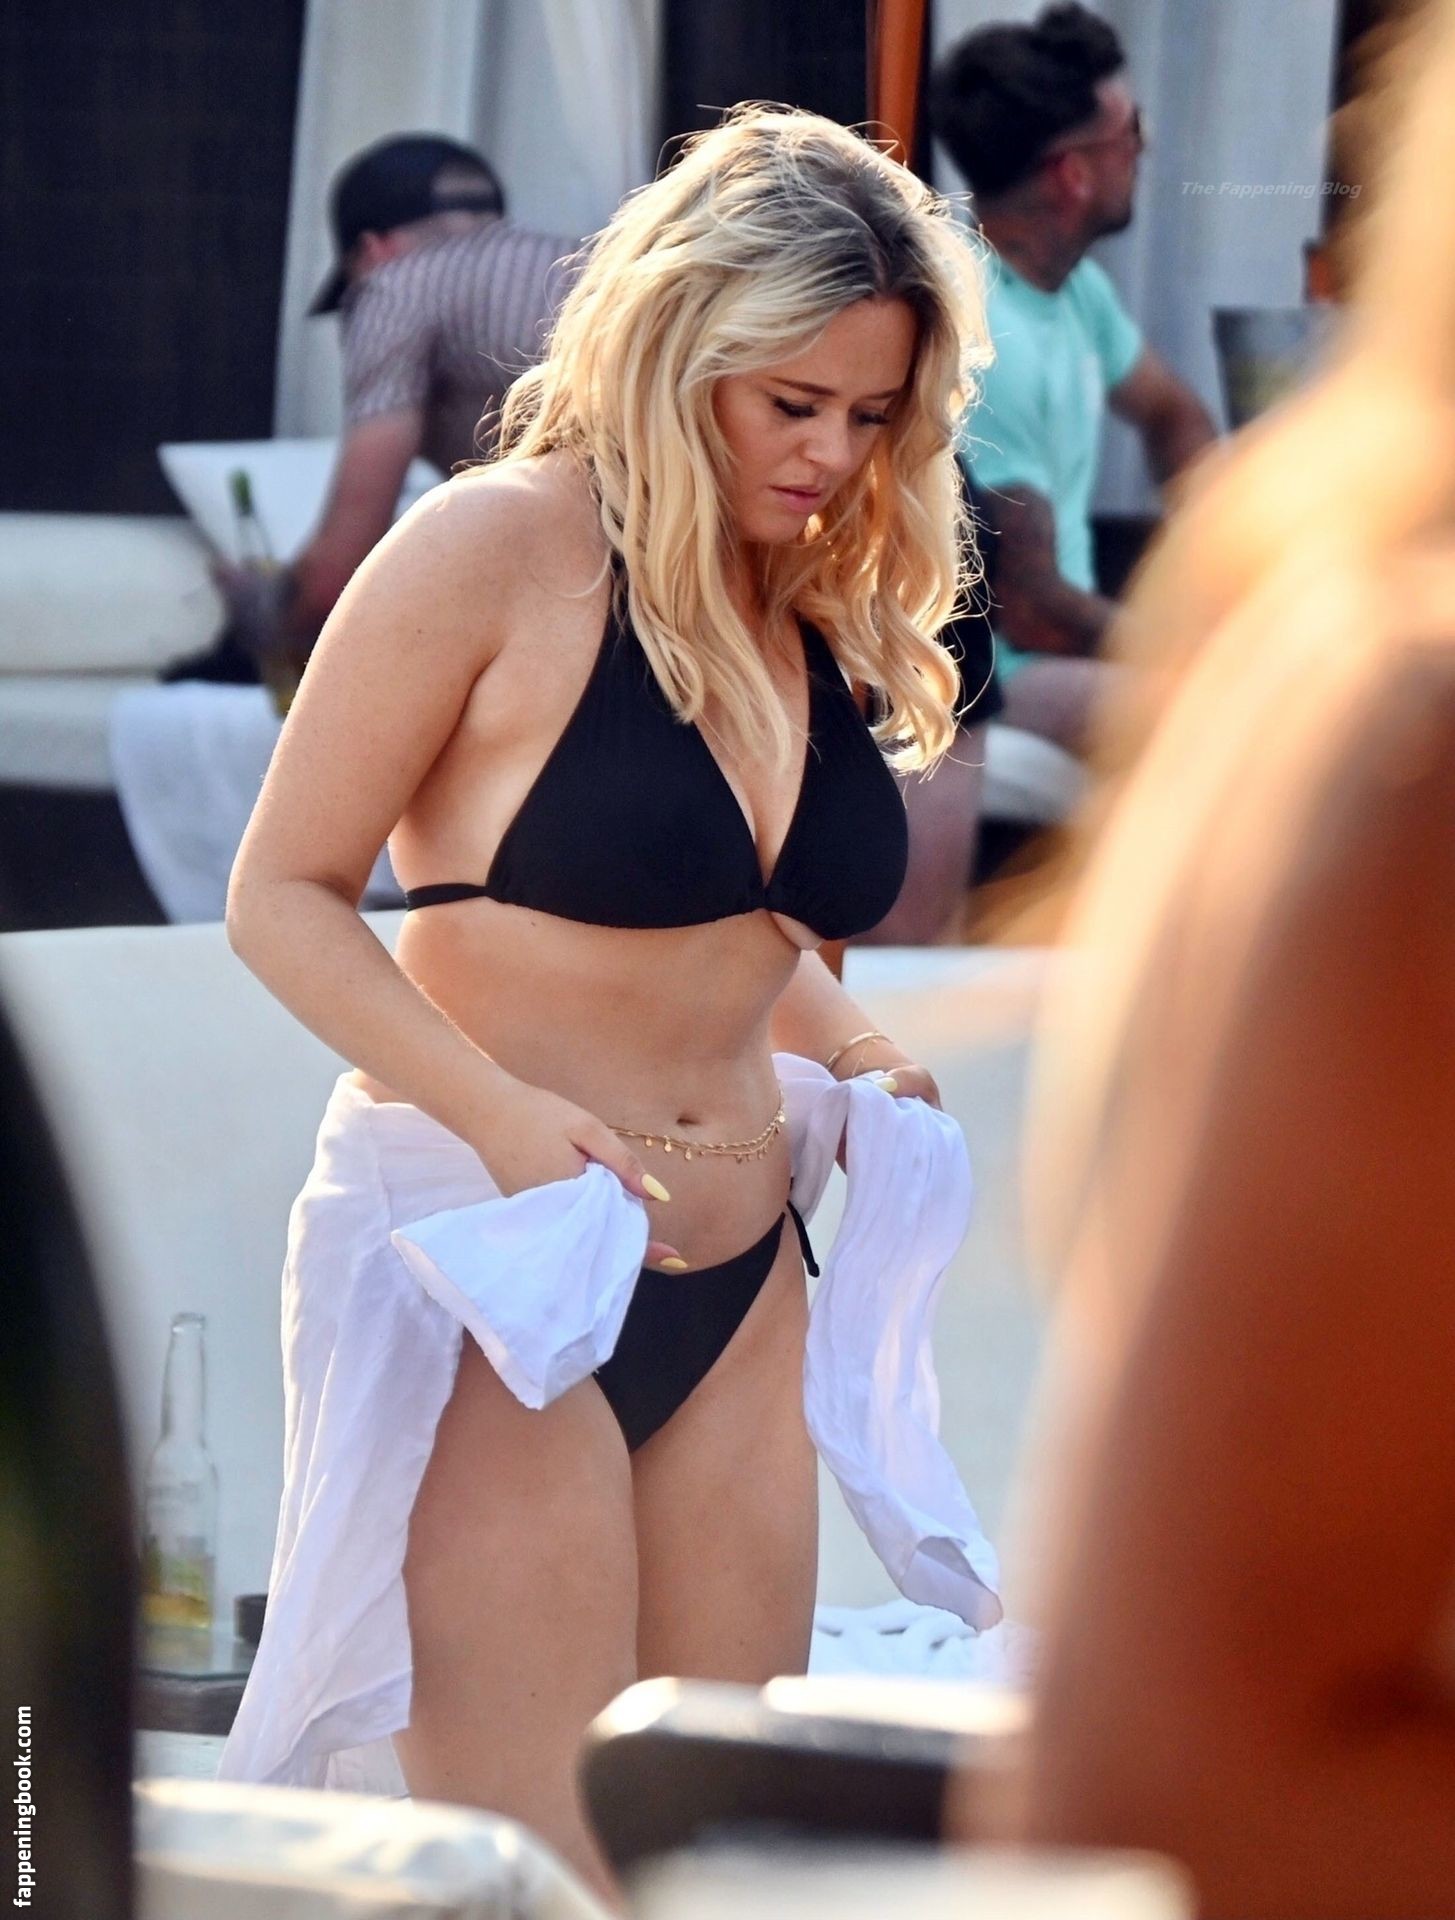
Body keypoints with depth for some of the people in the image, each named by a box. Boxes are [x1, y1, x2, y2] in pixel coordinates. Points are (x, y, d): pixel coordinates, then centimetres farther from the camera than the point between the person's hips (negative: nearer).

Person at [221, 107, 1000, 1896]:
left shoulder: (828, 606, 10)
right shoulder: (499, 551, -10)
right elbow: (283, 896, -8)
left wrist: (854, 1054, 5)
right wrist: (503, 1114, -20)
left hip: (737, 1286, 7)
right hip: (502, 1275, -7)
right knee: (533, 1876, -9)